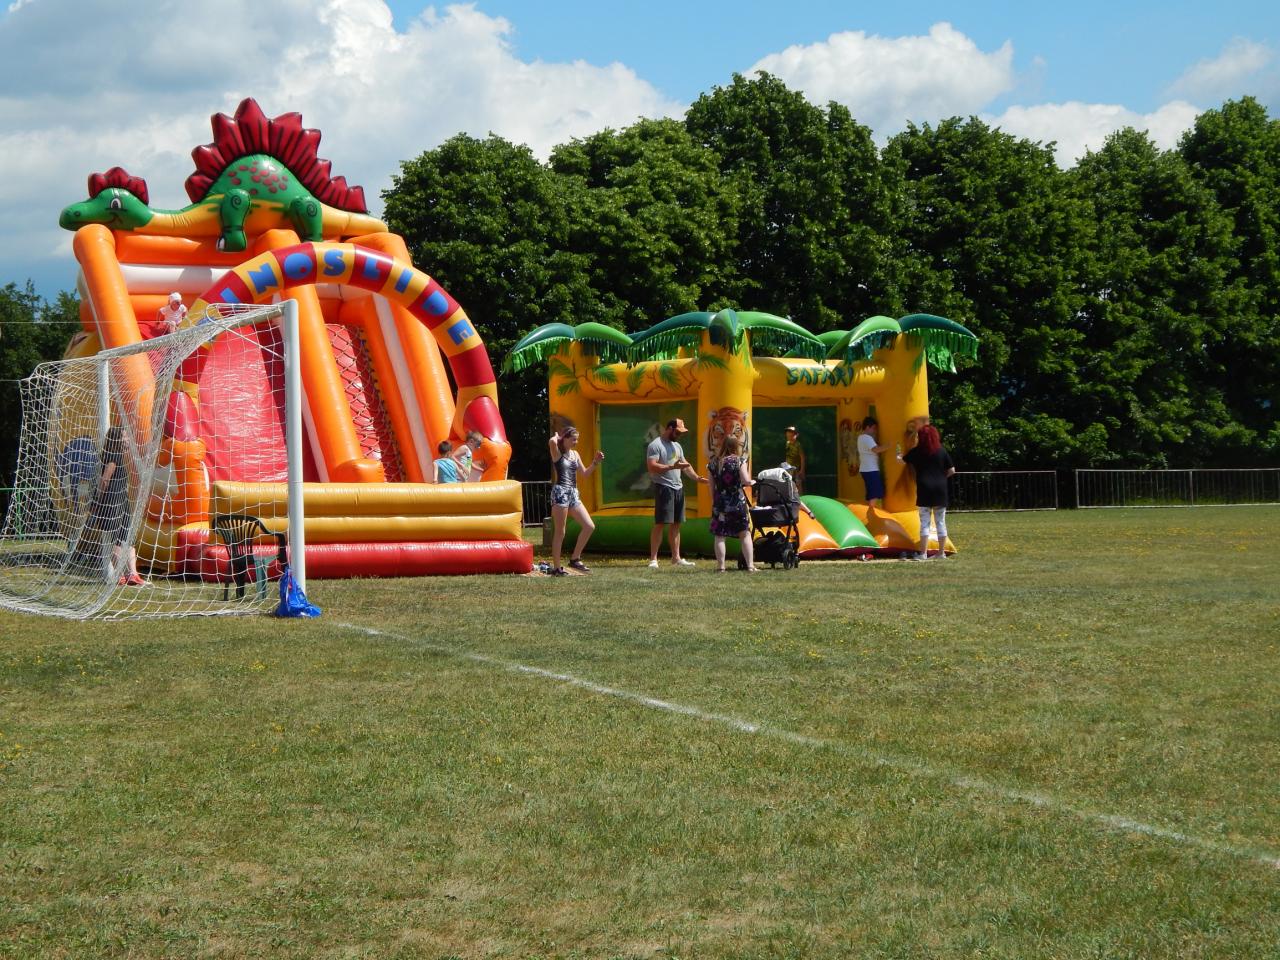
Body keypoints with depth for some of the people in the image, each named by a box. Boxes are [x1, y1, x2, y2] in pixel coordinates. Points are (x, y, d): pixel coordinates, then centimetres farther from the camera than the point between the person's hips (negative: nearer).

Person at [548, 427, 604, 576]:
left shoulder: (575, 454, 17)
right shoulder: (557, 453, -4)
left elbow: (585, 473, 23)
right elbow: (552, 442, -28)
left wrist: (595, 462, 10)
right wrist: (557, 437, -6)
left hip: (573, 493, 8)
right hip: (560, 492, -8)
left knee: (589, 526, 3)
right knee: (560, 532, -5)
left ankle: (575, 559, 13)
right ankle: (556, 568, 0)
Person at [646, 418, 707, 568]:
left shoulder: (677, 446, 18)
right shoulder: (655, 445, -9)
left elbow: (685, 465, 22)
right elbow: (652, 467, -19)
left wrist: (697, 477, 6)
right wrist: (673, 467, -24)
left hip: (678, 488, 8)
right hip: (663, 488, -8)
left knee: (676, 524, 10)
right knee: (660, 523, -9)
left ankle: (676, 557, 16)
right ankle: (653, 559, -7)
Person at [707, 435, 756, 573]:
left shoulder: (713, 464, 7)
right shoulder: (739, 461, -3)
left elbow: (712, 488, 8)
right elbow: (746, 481, -13)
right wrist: (752, 482, 8)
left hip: (719, 503, 2)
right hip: (738, 503, -2)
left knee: (719, 536, 3)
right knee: (745, 534, 6)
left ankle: (720, 566, -2)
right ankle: (750, 565, 1)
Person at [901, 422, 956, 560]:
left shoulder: (917, 451, 0)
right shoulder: (942, 450, 3)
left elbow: (903, 461, 17)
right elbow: (952, 470, 2)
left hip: (924, 489, -2)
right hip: (940, 489, 2)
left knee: (924, 523, 0)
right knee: (941, 522, 8)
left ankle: (923, 553, -4)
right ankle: (942, 552, 10)